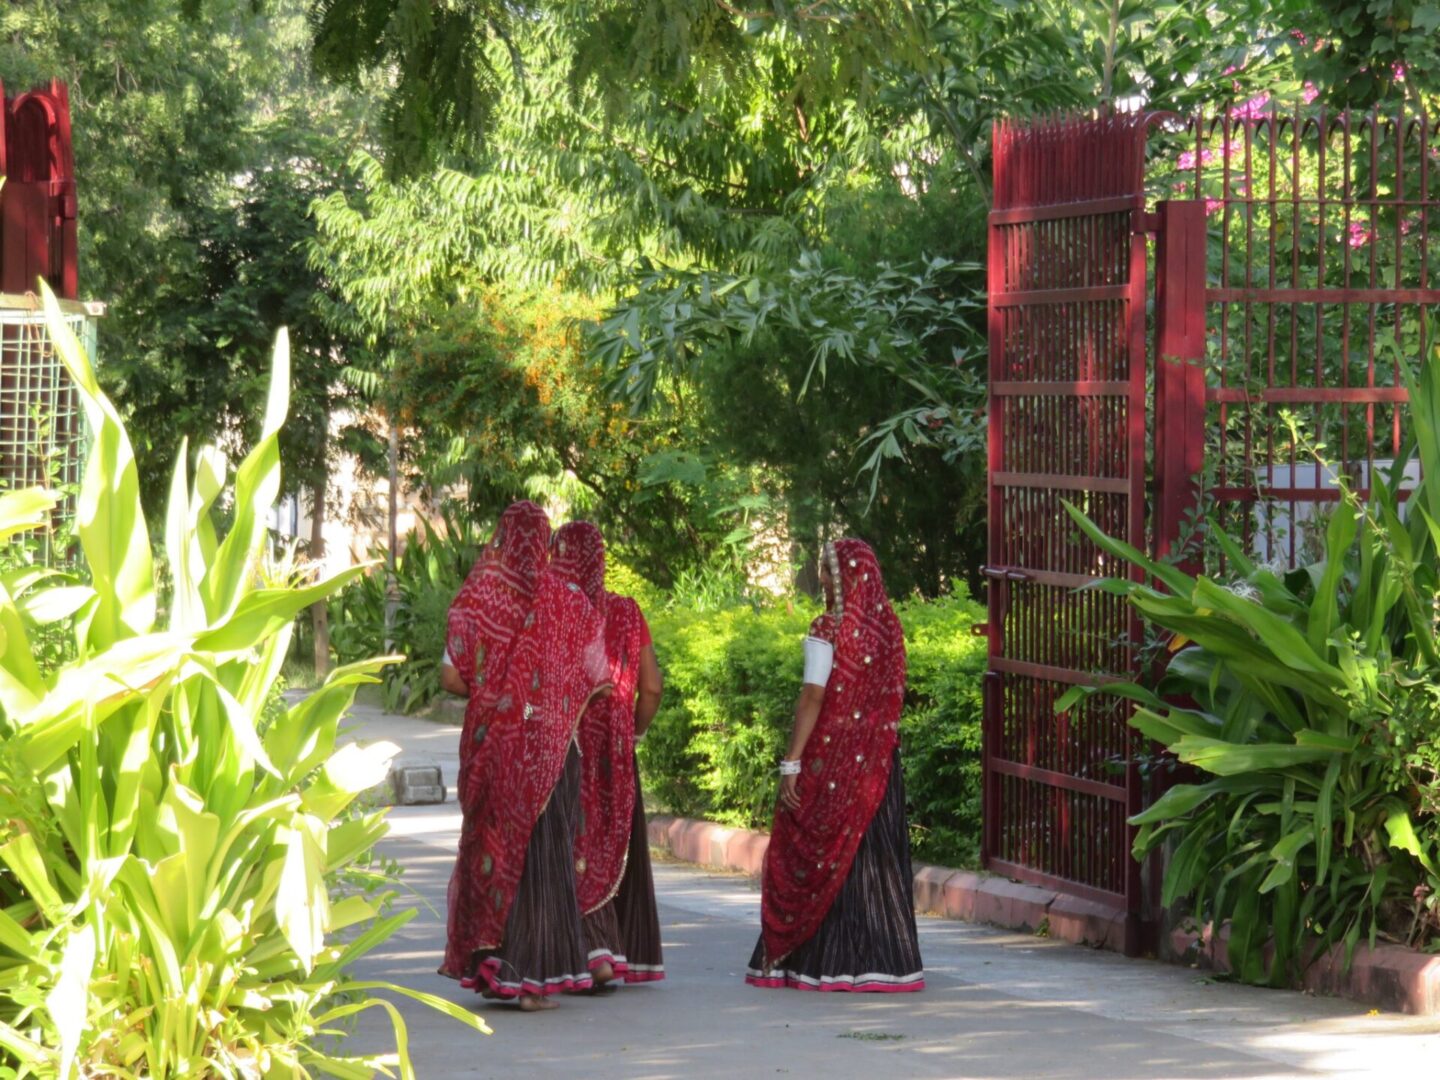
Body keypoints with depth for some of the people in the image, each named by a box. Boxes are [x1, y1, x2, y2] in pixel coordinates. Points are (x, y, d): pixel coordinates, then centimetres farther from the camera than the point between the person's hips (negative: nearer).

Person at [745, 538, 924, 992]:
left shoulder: (828, 630, -11)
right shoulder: (888, 627, 6)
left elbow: (813, 699, -15)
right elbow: (894, 697, 9)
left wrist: (791, 763, -14)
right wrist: (883, 742, 17)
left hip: (830, 758, -6)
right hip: (878, 762, 6)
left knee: (819, 854, 2)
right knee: (877, 856, 9)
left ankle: (823, 962, 3)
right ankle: (885, 960, 9)